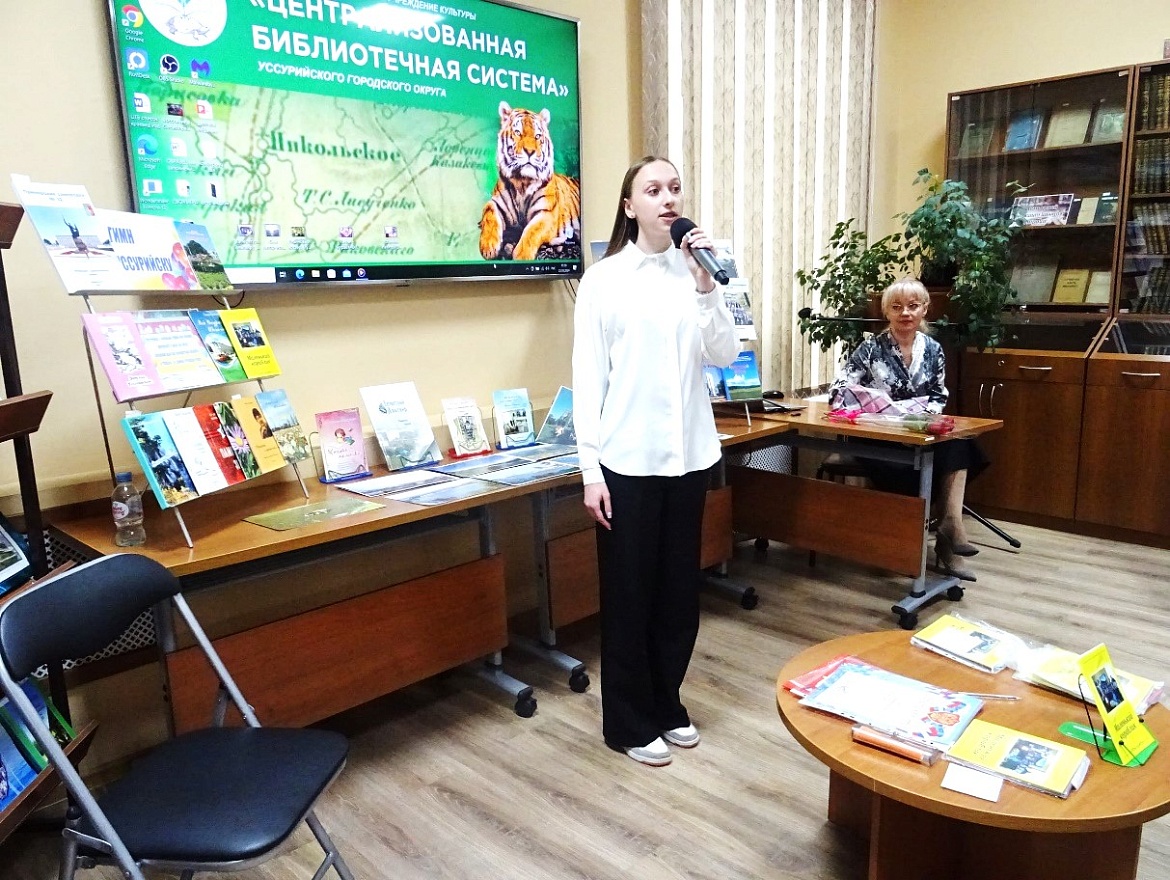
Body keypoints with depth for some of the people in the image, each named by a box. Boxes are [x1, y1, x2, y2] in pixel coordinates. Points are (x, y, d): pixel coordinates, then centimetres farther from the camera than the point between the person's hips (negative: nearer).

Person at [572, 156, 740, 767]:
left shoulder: (693, 270, 5)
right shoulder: (603, 279, -5)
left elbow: (725, 356, -1)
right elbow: (588, 379, -7)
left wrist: (706, 288, -13)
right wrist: (590, 469, -10)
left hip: (688, 455, 4)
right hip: (628, 459, -4)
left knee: (679, 589, 14)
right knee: (629, 593, 7)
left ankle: (666, 705, 34)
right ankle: (629, 722, 25)